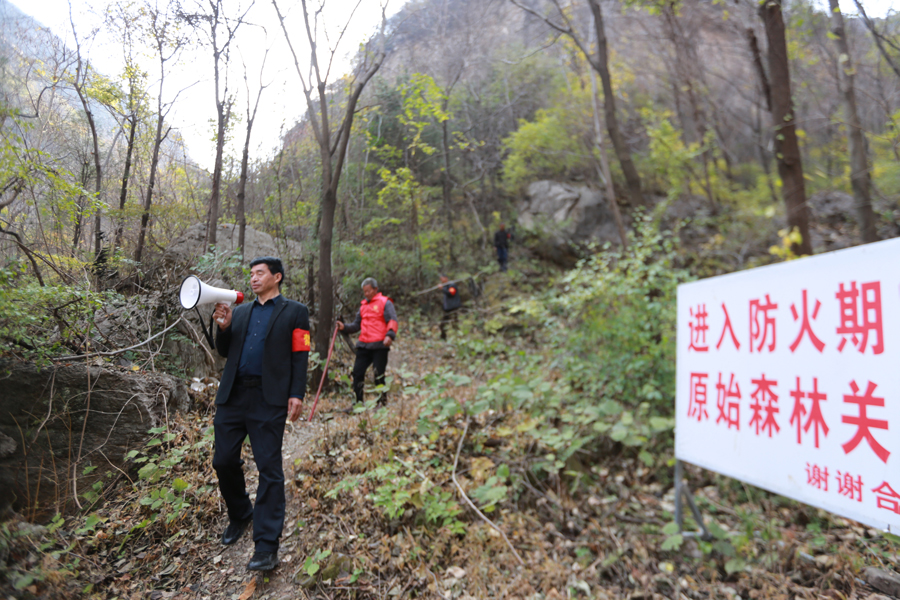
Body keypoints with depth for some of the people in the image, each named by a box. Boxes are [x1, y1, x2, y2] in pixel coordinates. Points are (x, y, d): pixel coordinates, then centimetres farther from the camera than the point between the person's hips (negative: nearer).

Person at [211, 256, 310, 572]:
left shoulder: (294, 312, 4)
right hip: (233, 396, 6)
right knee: (224, 461, 12)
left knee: (269, 470, -3)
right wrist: (224, 327, -2)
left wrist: (297, 394, -13)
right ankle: (239, 516, 38)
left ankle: (267, 545, 5)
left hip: (268, 400, -5)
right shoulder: (241, 311, 19)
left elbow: (299, 356, -3)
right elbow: (225, 352, 17)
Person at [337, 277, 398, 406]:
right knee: (357, 372, 3)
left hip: (379, 345, -6)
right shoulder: (363, 306, 19)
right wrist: (344, 327, 1)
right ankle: (358, 403, 14)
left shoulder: (385, 302, 0)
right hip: (363, 345, 6)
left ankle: (382, 403, 12)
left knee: (379, 376, -1)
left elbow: (392, 321, -11)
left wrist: (390, 335, -27)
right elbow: (357, 325, 20)